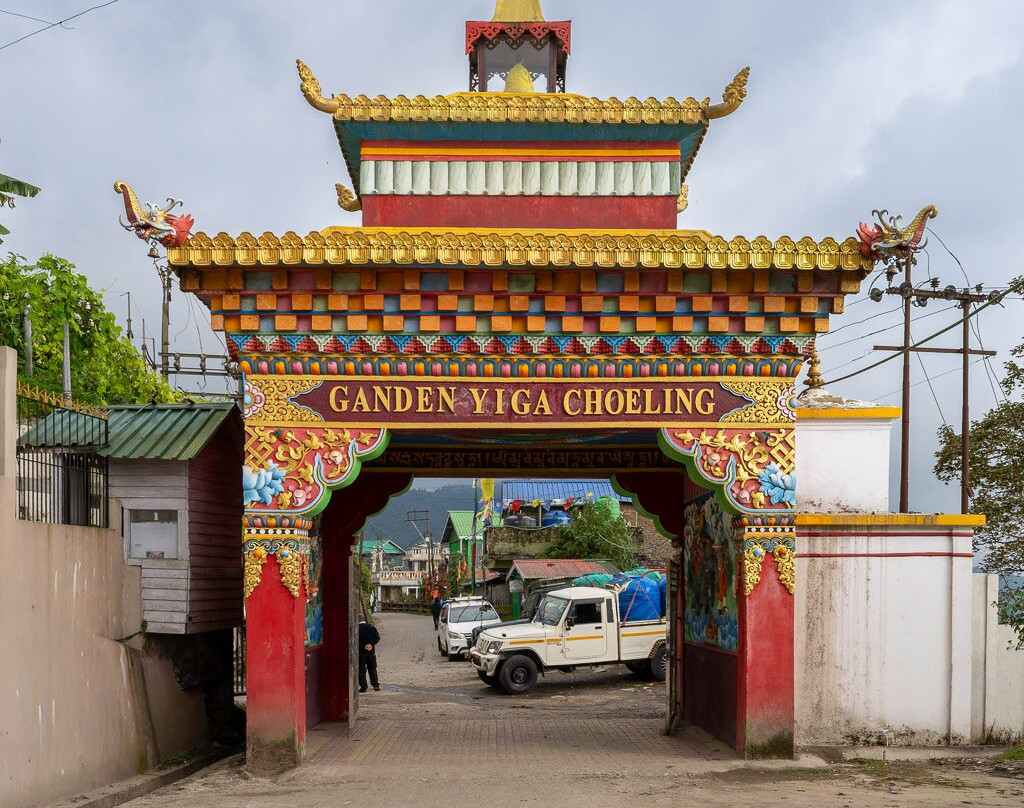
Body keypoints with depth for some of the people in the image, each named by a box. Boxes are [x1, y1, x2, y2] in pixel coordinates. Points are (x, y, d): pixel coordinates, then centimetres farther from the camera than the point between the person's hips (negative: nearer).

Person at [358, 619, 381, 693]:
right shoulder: (372, 627, 6)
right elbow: (377, 637, -1)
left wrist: (363, 646, -15)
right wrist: (371, 644, -11)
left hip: (361, 651, -3)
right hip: (371, 651, 3)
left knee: (361, 670, 3)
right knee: (372, 668, 16)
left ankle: (363, 687, 0)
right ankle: (376, 685, 15)